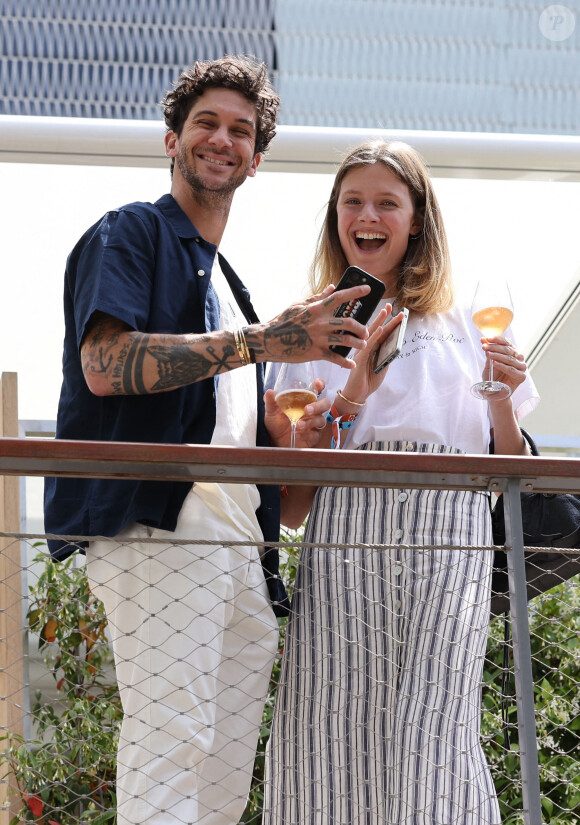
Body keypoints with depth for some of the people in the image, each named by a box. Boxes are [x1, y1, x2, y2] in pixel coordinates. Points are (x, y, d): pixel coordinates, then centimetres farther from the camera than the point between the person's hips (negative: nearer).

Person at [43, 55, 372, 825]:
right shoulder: (130, 234, 4)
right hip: (159, 530, -8)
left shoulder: (227, 282, 29)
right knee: (169, 747, -17)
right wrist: (264, 342, -17)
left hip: (242, 549, 8)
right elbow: (106, 365, -14)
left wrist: (298, 431, 10)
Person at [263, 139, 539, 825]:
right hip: (344, 537, 1)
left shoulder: (465, 325, 18)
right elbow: (292, 506, 9)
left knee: (428, 737, -16)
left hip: (446, 543, 0)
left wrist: (502, 397, -1)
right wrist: (351, 396, -4)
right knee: (339, 729, -10)